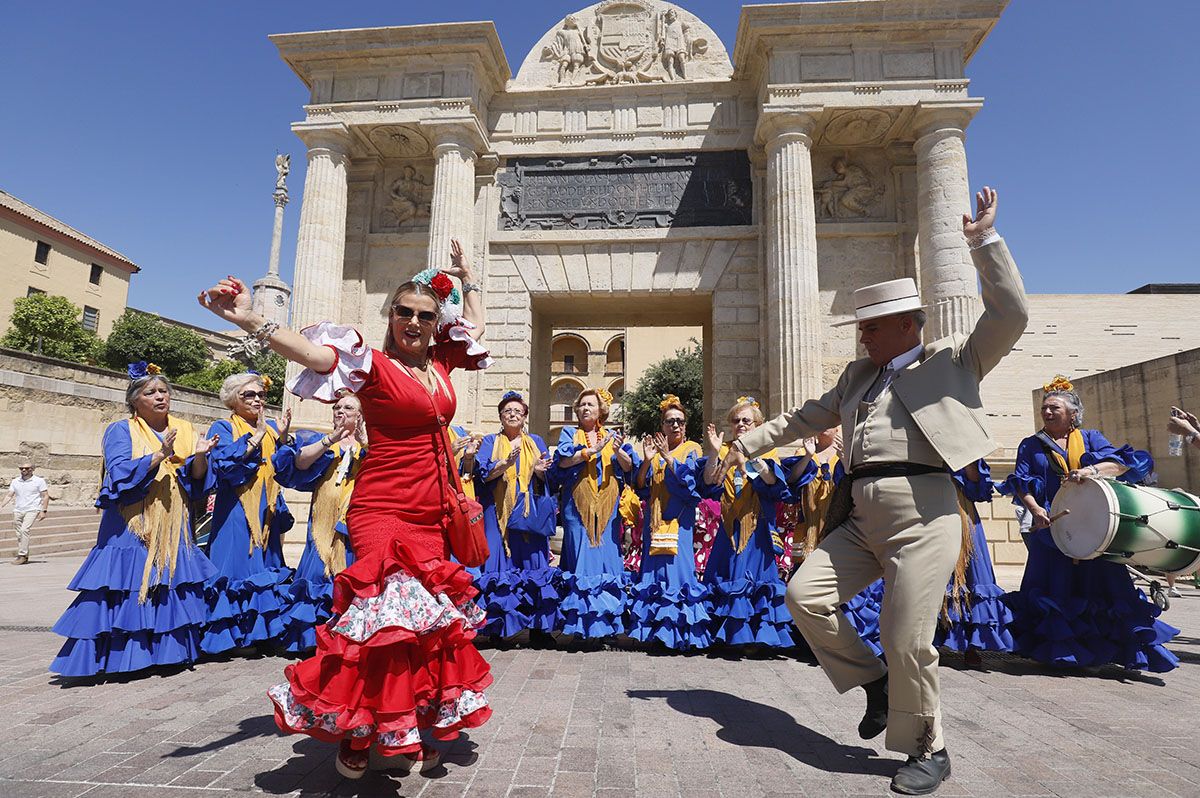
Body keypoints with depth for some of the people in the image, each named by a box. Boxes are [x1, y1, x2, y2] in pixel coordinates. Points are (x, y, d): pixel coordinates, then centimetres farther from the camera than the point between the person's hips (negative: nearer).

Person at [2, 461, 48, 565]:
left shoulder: (39, 481, -1)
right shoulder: (15, 481, 12)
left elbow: (45, 496, -2)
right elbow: (9, 495, 13)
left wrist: (44, 511, -10)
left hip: (32, 510, -5)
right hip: (17, 511, 5)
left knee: (24, 530, -19)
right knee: (19, 534, 6)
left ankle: (22, 555, -16)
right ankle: (24, 556, 13)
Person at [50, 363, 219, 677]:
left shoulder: (184, 430, 11)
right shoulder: (120, 431, 1)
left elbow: (197, 481, 3)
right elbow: (120, 474, -14)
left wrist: (199, 456, -16)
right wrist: (160, 455, -24)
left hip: (173, 529, 3)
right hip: (131, 529, -3)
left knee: (173, 591, 2)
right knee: (128, 593, -5)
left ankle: (171, 650, 14)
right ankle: (122, 657, 8)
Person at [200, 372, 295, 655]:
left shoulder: (270, 428, 14)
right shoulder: (223, 427, 0)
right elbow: (223, 464, -17)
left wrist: (283, 438, -6)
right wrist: (258, 435, -16)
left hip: (267, 511, 5)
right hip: (236, 512, -5)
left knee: (267, 565, 8)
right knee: (238, 566, -6)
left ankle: (264, 631, 17)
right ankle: (235, 634, 5)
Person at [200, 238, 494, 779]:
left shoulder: (439, 362, 11)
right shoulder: (373, 365, -5)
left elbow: (476, 322, 28)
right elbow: (313, 352, -22)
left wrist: (466, 277, 32)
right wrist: (251, 322, -36)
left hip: (432, 514, 6)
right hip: (383, 508, -6)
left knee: (430, 615, 9)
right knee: (392, 611, -14)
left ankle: (403, 734, 24)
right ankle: (356, 734, 7)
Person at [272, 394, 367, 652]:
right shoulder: (320, 442, 18)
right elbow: (299, 462, -2)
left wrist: (364, 443, -19)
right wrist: (330, 440, -13)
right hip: (326, 523, 1)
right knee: (321, 573, -3)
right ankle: (318, 637, 8)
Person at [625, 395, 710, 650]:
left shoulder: (692, 449, 4)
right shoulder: (653, 448, 14)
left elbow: (691, 483, -11)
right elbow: (640, 486, 5)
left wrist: (668, 457, -16)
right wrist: (646, 460, -11)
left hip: (679, 520, -3)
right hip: (655, 519, 4)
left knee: (677, 566, -8)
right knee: (654, 568, 4)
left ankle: (680, 634, 0)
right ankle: (655, 631, 14)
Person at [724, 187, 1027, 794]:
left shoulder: (952, 361, 8)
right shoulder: (858, 375, 23)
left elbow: (1011, 316, -3)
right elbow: (806, 417, 27)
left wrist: (984, 239, -2)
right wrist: (746, 445, 25)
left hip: (922, 515, -6)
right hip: (859, 518, 6)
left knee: (907, 640, -6)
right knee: (804, 596, -3)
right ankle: (874, 681, 20)